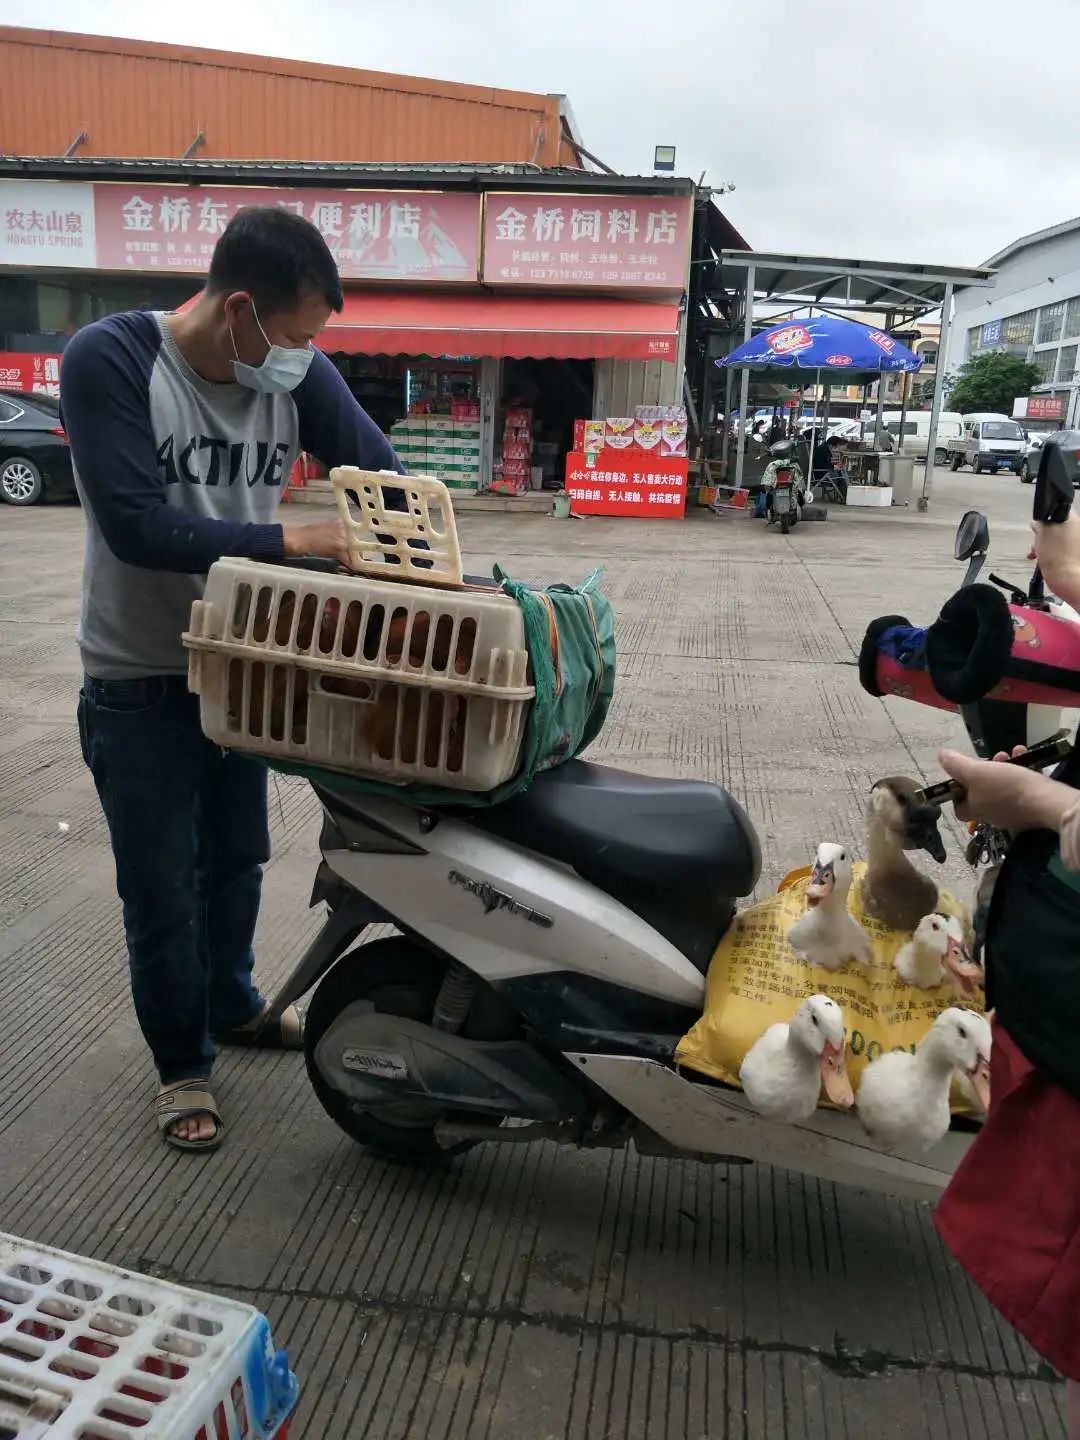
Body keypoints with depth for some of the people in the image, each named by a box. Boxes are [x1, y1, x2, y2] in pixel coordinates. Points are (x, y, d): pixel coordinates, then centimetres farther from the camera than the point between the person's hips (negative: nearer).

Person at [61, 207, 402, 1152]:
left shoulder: (299, 373, -8)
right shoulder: (109, 359, -20)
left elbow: (378, 473, -6)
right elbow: (135, 524, -28)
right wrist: (285, 540, -32)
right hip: (139, 683, -4)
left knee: (237, 860, 21)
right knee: (162, 893, 8)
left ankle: (232, 1004, 46)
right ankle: (182, 1063, 30)